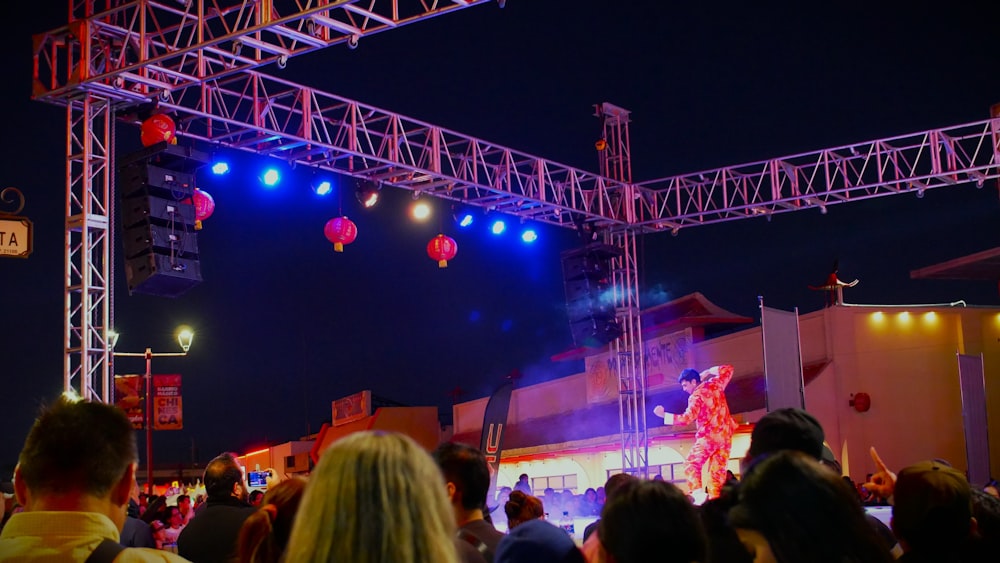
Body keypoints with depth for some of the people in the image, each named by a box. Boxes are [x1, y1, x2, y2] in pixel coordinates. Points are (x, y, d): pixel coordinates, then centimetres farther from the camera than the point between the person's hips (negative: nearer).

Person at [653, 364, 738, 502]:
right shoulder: (715, 384, 9)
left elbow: (688, 418, -20)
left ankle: (698, 493, -23)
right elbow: (728, 369, 25)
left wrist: (664, 415, -19)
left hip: (708, 437, -7)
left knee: (691, 464, -3)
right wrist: (708, 372, 21)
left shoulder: (696, 396, -10)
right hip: (725, 436, 7)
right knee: (718, 471, 6)